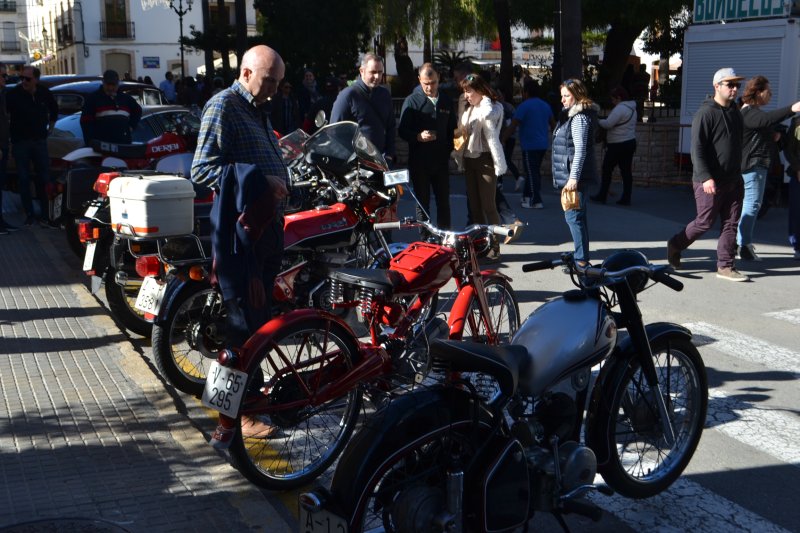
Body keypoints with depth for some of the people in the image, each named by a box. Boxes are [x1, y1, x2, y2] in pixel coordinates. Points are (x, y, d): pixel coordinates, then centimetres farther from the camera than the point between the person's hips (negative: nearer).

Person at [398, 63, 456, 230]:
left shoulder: (446, 101, 10)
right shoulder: (412, 101, -2)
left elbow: (453, 128, 18)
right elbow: (402, 130, -5)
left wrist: (450, 149, 4)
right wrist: (418, 136, -24)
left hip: (441, 160, 3)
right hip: (419, 161, -3)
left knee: (444, 202, 8)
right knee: (422, 203, 3)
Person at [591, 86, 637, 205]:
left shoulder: (620, 109, -16)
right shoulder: (632, 108, 14)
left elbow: (608, 124, -21)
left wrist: (598, 121, -4)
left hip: (618, 145, -9)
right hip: (630, 142, 9)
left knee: (607, 169, 2)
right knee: (626, 171, 6)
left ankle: (602, 196, 8)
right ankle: (626, 198, 5)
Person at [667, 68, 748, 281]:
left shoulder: (735, 111, 12)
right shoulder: (706, 113, -13)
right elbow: (697, 149, -19)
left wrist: (738, 174, 19)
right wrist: (705, 177, -27)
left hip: (733, 181, 7)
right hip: (710, 182, -7)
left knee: (731, 224, 6)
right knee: (705, 222, 1)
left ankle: (725, 266, 12)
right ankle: (675, 245, 24)